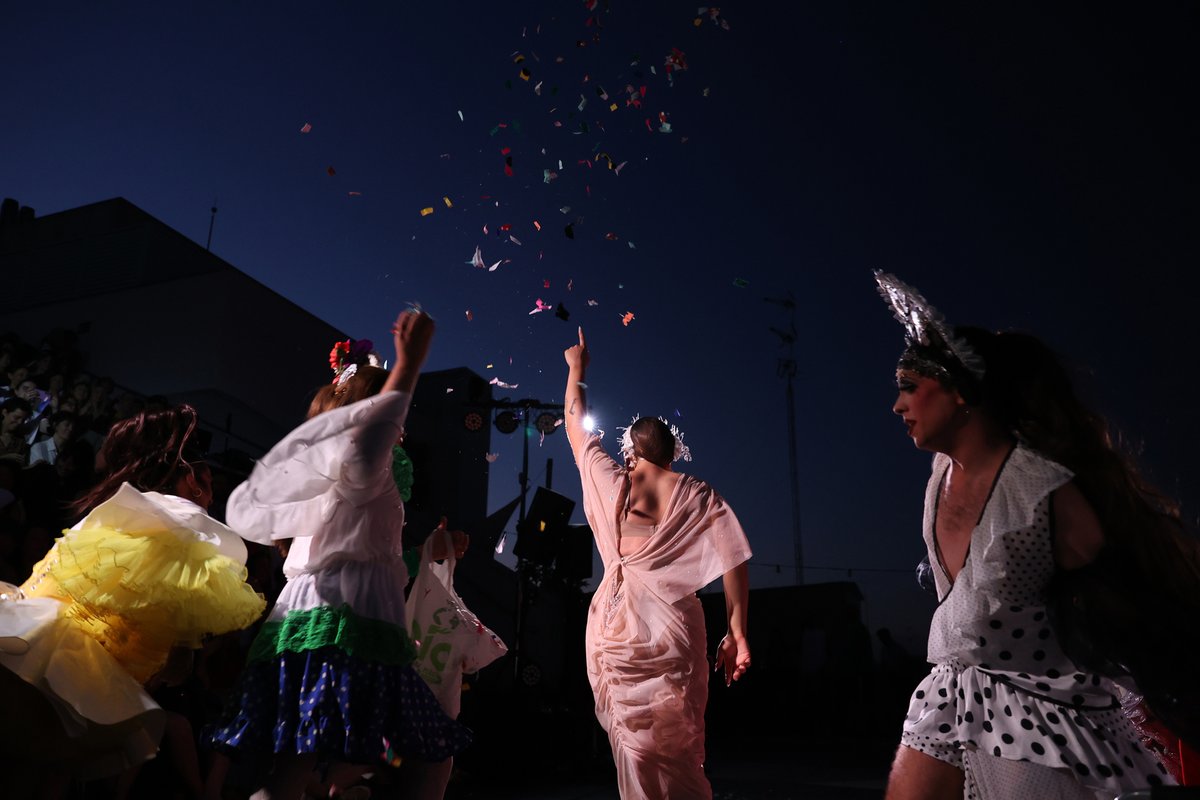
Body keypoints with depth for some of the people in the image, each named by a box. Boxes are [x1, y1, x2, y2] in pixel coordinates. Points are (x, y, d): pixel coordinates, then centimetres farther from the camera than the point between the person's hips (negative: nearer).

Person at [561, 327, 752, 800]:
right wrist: (737, 633, 3)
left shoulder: (613, 482, 7)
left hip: (617, 628, 0)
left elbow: (576, 424, 22)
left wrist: (576, 368, 35)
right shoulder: (698, 495, 6)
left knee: (634, 752, 5)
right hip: (673, 629, 0)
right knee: (678, 755, 7)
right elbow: (734, 562, -1)